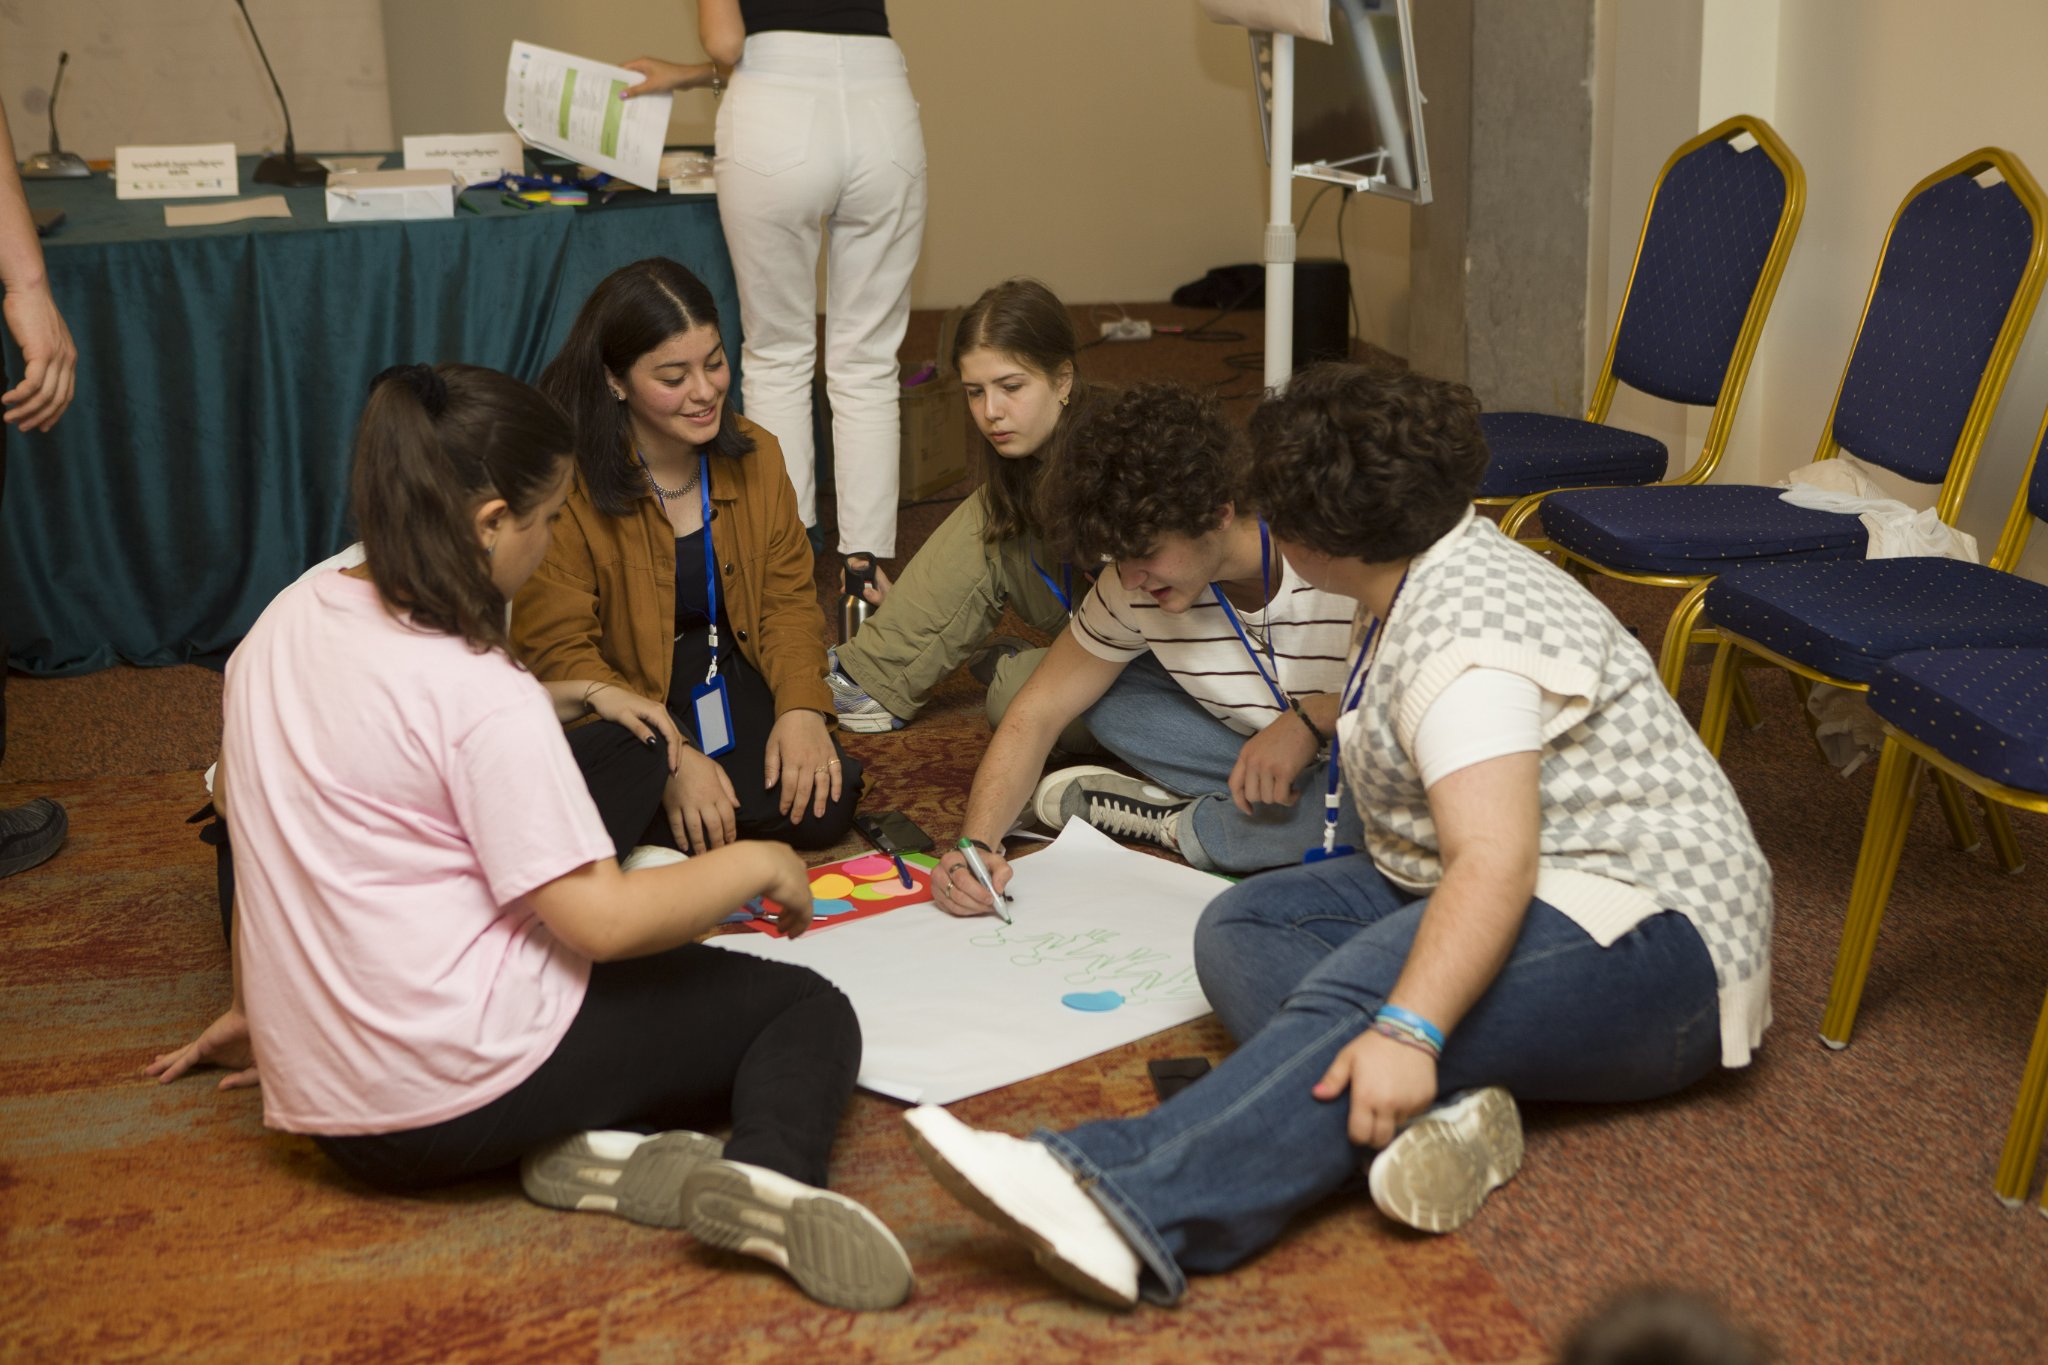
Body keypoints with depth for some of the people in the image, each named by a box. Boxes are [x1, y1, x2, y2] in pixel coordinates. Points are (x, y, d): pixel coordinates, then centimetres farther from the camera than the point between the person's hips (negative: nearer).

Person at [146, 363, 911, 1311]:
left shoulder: (286, 621, 4)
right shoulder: (485, 698, -19)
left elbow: (236, 803, 16)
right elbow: (602, 920, -20)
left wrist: (259, 1010, 28)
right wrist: (757, 864, -4)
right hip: (470, 1083, -7)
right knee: (810, 1013, 5)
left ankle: (593, 1147, -3)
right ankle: (768, 1173, -27)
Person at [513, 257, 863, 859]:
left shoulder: (755, 456, 1)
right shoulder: (567, 480, -17)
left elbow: (788, 599, 4)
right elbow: (556, 649, -18)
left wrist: (802, 707, -16)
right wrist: (672, 760, -27)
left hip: (728, 681, 5)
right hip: (621, 705, -5)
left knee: (821, 808, -19)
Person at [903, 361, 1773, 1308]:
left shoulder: (1464, 634, -20)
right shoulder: (1413, 592, 13)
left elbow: (1496, 861, -34)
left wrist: (1406, 1031, -44)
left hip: (1651, 943, -10)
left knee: (1362, 990, -37)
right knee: (1239, 927, -8)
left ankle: (1129, 1211, -56)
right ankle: (1433, 1109, -32)